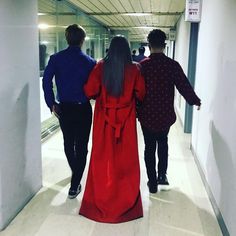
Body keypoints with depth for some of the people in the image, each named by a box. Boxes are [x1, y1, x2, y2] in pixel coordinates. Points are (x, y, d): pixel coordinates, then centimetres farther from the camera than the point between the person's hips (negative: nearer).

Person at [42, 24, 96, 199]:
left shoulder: (56, 59, -2)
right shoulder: (90, 62, -7)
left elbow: (47, 80, -11)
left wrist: (51, 103, -5)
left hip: (64, 108, 3)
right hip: (83, 108, -2)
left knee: (68, 142, 21)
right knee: (81, 146, 6)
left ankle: (76, 173, 41)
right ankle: (75, 185, 7)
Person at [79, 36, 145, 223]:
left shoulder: (101, 66, -5)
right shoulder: (134, 69, -6)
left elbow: (89, 91, -9)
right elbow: (141, 94, -4)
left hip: (104, 119, 1)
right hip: (126, 120, 0)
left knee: (102, 159, 11)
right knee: (125, 159, 10)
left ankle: (100, 199, 22)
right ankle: (125, 200, 22)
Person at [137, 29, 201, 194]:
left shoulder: (142, 65, -9)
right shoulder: (173, 65, -9)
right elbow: (185, 86, -6)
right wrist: (195, 101, 12)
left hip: (147, 115, -1)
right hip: (166, 114, 1)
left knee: (150, 147, 12)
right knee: (163, 142, 25)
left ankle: (153, 182, 18)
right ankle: (162, 175, 25)